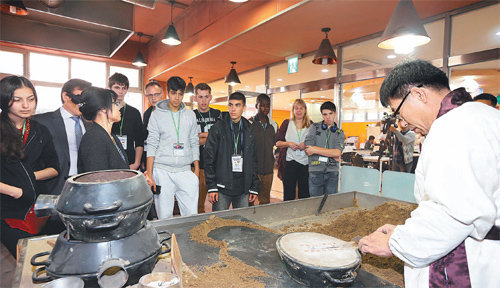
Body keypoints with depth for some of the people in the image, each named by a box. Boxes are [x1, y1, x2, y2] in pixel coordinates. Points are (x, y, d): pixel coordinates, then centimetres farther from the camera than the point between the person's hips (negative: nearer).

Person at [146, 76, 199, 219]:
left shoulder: (190, 115, 10)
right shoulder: (157, 114, 4)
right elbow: (151, 145, 1)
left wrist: (197, 169, 6)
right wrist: (149, 173, -5)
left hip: (185, 171, 2)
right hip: (162, 171, -1)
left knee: (192, 215, 0)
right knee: (164, 216, 4)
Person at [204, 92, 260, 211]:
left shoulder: (249, 131, 8)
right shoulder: (218, 128, -2)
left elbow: (254, 161, 12)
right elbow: (209, 159, -4)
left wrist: (254, 188, 8)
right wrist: (211, 187, -9)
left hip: (243, 189, 3)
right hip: (222, 188, -3)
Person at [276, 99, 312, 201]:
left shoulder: (311, 125, 12)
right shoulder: (287, 123, 10)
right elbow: (277, 142, 6)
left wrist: (306, 145, -9)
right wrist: (288, 144, -12)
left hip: (305, 162, 1)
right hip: (289, 162, 0)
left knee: (305, 193, 3)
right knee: (288, 193, 2)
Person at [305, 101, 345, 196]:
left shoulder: (339, 133, 10)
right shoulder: (315, 127, 6)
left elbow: (338, 153, -8)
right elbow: (308, 151, -5)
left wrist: (315, 150, -9)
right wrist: (332, 154, -4)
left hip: (332, 173, 1)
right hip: (315, 171, -1)